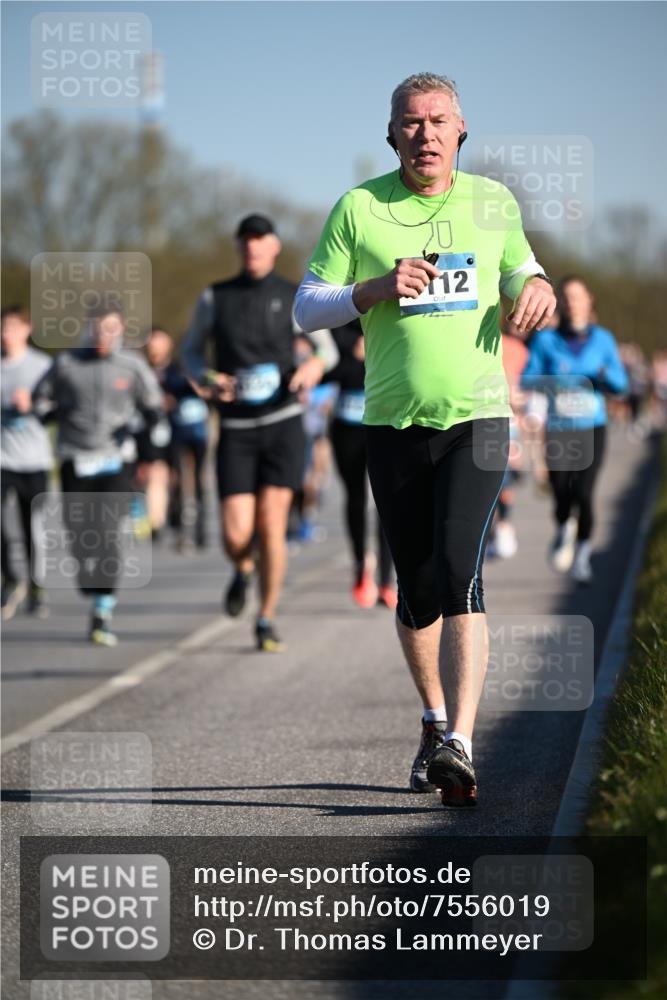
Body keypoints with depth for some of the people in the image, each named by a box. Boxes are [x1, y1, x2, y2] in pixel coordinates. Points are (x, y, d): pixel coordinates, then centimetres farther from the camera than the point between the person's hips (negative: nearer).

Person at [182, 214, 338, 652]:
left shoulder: (295, 298, 2)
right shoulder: (214, 298, 4)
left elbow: (328, 348, 14)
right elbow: (192, 351, 13)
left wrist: (316, 365, -11)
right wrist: (210, 378, -9)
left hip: (283, 423, -1)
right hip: (236, 430, 1)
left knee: (271, 526, -7)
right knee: (236, 536, -9)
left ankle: (267, 621, 9)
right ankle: (244, 570, 30)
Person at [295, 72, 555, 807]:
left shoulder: (492, 202, 7)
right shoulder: (359, 208, 2)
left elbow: (518, 266, 25)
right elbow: (306, 308, 3)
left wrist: (536, 287, 1)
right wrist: (376, 289, -14)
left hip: (477, 417, -1)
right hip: (394, 425, 1)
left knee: (459, 576, -17)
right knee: (416, 591, 7)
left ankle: (458, 747, -25)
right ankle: (435, 721, 30)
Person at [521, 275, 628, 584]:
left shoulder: (602, 339, 6)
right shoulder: (546, 339, 4)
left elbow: (621, 384, 6)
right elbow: (527, 378, 1)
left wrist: (605, 375, -15)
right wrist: (551, 381, -19)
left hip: (592, 429, 0)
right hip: (558, 428, 0)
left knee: (583, 492, -12)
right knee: (562, 494, -8)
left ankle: (582, 555, 7)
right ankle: (564, 530, 29)